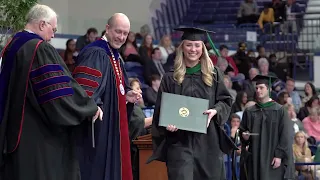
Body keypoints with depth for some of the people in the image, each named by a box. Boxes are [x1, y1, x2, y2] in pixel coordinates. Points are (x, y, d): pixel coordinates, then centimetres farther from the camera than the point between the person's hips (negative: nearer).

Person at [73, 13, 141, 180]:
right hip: (97, 126, -10)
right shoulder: (94, 54, -15)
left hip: (113, 125, 10)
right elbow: (85, 91, -26)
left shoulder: (115, 57, 17)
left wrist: (127, 95, 7)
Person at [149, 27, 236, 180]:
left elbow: (226, 100, 9)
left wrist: (215, 110, -11)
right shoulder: (170, 78, 5)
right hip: (180, 140, -2)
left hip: (208, 140, 2)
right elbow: (161, 109, 4)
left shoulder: (213, 74, 8)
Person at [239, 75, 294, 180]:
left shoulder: (279, 110, -1)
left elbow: (286, 136, -4)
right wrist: (244, 135, -7)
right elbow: (242, 131, 16)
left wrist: (279, 155, -11)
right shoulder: (249, 112, 9)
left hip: (272, 158, -3)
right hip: (254, 159, 3)